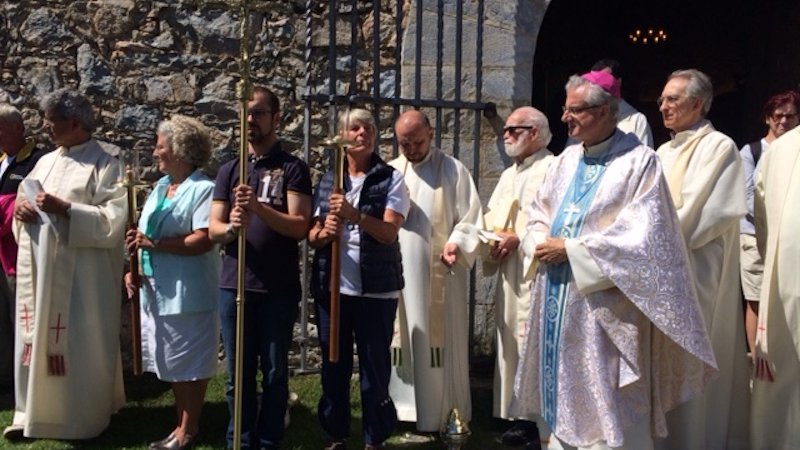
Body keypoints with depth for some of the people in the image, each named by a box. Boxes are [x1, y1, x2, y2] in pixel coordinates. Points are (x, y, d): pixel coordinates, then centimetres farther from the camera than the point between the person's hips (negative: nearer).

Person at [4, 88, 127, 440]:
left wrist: (63, 208, -21)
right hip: (37, 269, 7)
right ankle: (33, 410, 23)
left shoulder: (104, 165, -7)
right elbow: (25, 199, 21)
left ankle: (83, 418, 13)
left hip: (78, 275, -7)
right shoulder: (46, 161, 15)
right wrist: (20, 209, -2)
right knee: (36, 338, 11)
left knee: (77, 343, 0)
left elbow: (113, 219, -16)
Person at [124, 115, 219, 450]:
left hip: (188, 292, -8)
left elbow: (203, 241, -21)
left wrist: (155, 245, -20)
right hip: (155, 289, 8)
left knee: (189, 363, 3)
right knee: (173, 361, 15)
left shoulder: (203, 189, -11)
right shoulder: (159, 188, 15)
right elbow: (142, 235, 16)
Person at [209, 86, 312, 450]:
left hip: (279, 288, -3)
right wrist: (231, 227, -19)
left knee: (274, 372, 7)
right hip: (234, 285, 3)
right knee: (238, 373, 10)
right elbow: (213, 228, 4)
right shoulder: (229, 171, 11)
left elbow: (299, 226, -10)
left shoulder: (292, 168, 0)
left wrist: (258, 208, -24)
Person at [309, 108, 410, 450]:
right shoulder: (327, 181, 10)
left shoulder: (390, 179, -1)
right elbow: (312, 238, 8)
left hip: (375, 289, -3)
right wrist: (325, 232, -14)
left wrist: (354, 215, -27)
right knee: (333, 365, 11)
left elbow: (389, 232, -12)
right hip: (331, 287, 3)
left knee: (374, 367, 4)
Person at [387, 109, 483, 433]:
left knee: (439, 344, 1)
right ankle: (403, 408, 17)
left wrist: (458, 244, -21)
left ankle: (440, 415, 10)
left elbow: (471, 218, -3)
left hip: (440, 274, -3)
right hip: (398, 274, 3)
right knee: (402, 343, 7)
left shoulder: (454, 170, 0)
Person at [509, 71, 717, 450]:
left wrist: (569, 249, -16)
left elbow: (642, 238, -17)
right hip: (557, 302, 7)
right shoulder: (565, 161, 11)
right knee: (563, 398, 15)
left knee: (605, 410, 2)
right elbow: (538, 219, 15)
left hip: (605, 307, -6)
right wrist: (542, 246, -8)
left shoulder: (639, 162, -9)